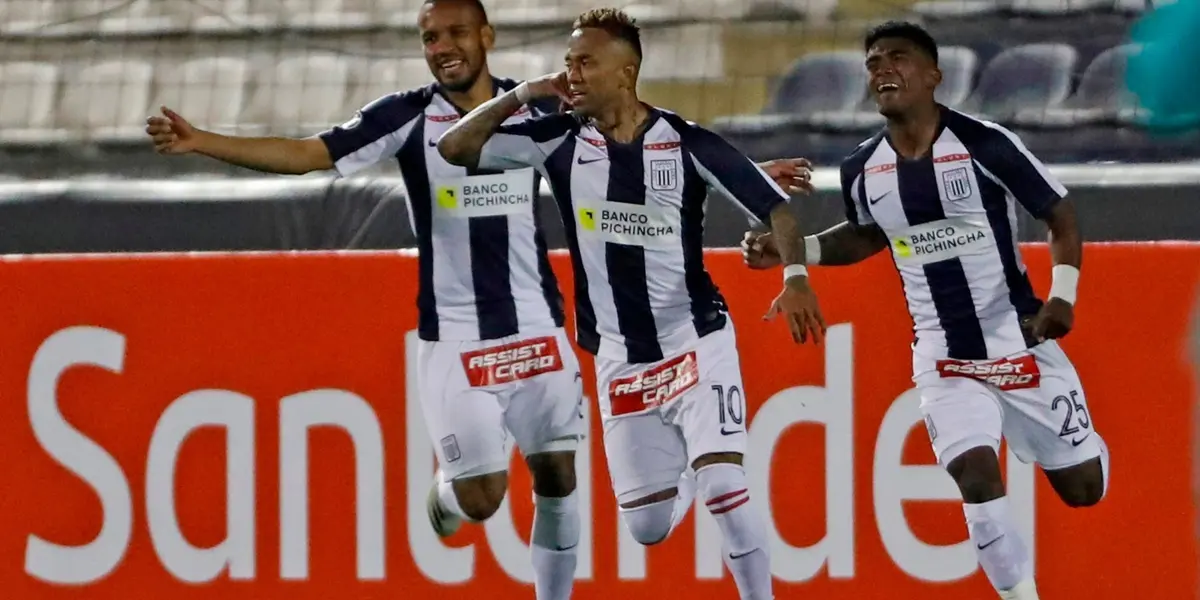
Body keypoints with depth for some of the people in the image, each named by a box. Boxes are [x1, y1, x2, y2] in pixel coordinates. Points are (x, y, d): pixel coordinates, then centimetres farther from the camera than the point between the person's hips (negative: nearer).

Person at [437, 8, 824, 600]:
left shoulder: (687, 144, -10)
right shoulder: (559, 141, -2)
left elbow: (773, 205, -6)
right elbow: (455, 148, -1)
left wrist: (795, 277, -23)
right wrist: (521, 95, -11)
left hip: (696, 344, -3)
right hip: (621, 363, 4)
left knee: (722, 487, -20)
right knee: (646, 526, 7)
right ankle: (689, 473, 42)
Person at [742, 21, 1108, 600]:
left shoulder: (985, 145, -14)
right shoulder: (862, 169, -1)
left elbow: (1061, 216, -5)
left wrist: (1063, 295, -17)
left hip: (1019, 341, -2)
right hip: (943, 357, 2)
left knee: (1082, 488, 7)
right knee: (976, 480, -20)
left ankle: (1081, 442, 44)